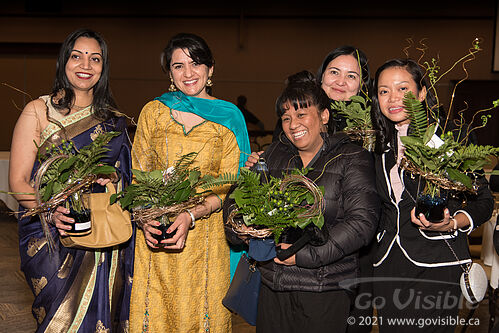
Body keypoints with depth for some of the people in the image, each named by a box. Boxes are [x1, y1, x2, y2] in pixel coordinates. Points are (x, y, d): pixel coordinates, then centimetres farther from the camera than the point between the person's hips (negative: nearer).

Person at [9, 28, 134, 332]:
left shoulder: (114, 120, 13)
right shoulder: (38, 111, 3)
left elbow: (125, 177, 20)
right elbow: (19, 181, -3)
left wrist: (111, 178, -3)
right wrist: (52, 211, -20)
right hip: (50, 233, -3)